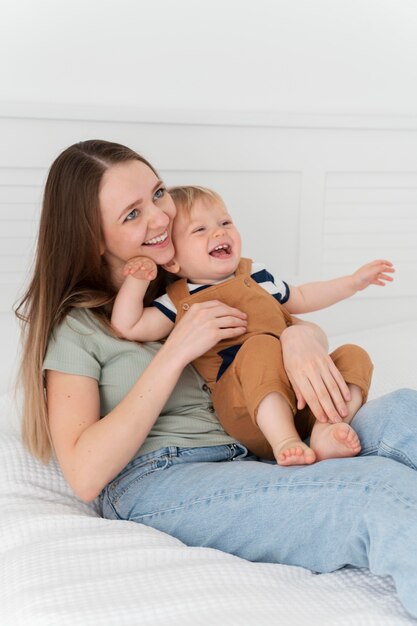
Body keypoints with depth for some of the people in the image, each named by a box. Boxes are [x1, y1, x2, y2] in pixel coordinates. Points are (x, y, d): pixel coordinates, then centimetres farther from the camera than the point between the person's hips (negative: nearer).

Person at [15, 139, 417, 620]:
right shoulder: (76, 324, 4)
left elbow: (295, 323, 21)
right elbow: (84, 475, -8)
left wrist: (300, 336, -7)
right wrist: (176, 352, -11)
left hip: (247, 462, 6)